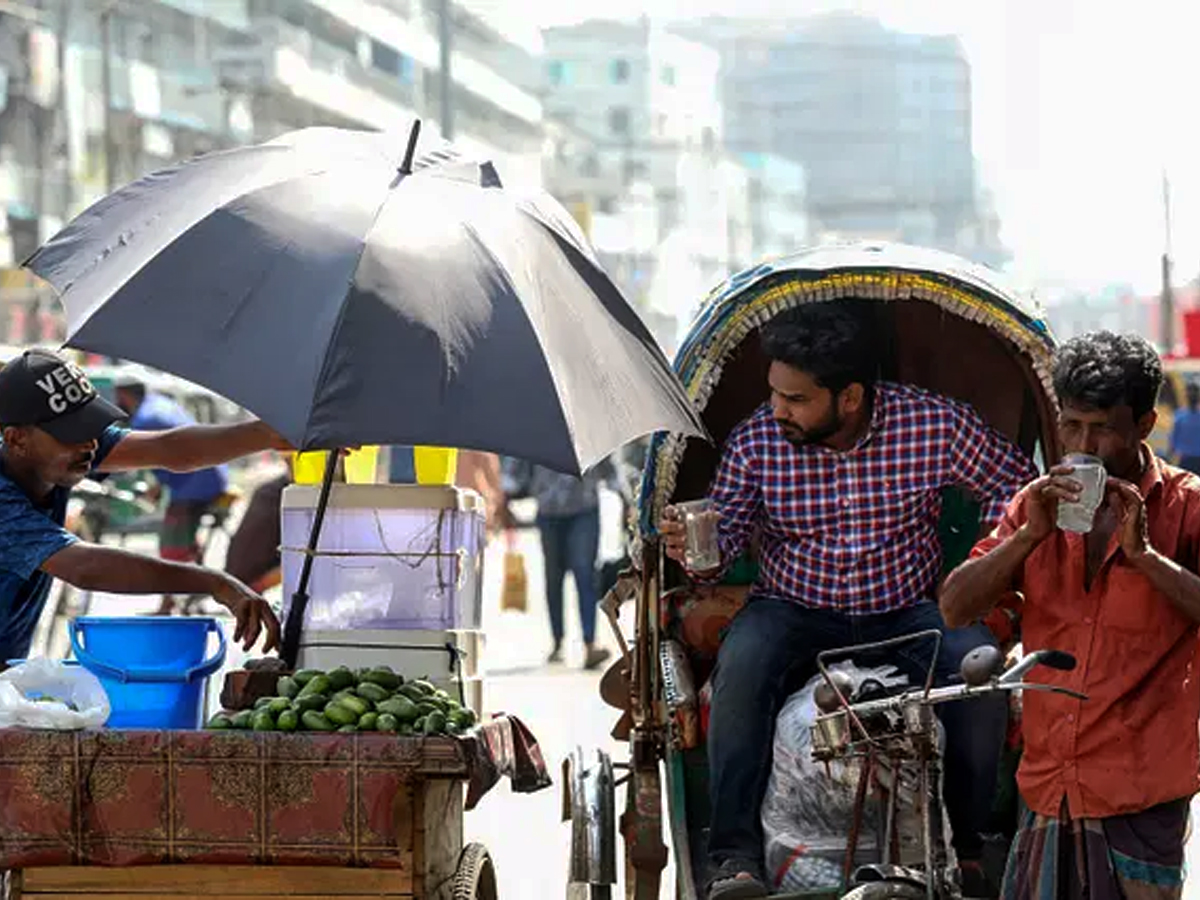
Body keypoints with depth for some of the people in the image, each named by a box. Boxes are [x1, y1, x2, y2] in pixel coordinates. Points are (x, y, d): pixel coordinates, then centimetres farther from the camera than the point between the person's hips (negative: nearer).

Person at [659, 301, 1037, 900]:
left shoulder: (935, 425, -10)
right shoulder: (755, 443, -8)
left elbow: (1014, 484, 2)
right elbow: (724, 532, -6)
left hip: (906, 614, 0)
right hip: (794, 613, 0)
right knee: (742, 660, -32)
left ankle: (964, 846, -12)